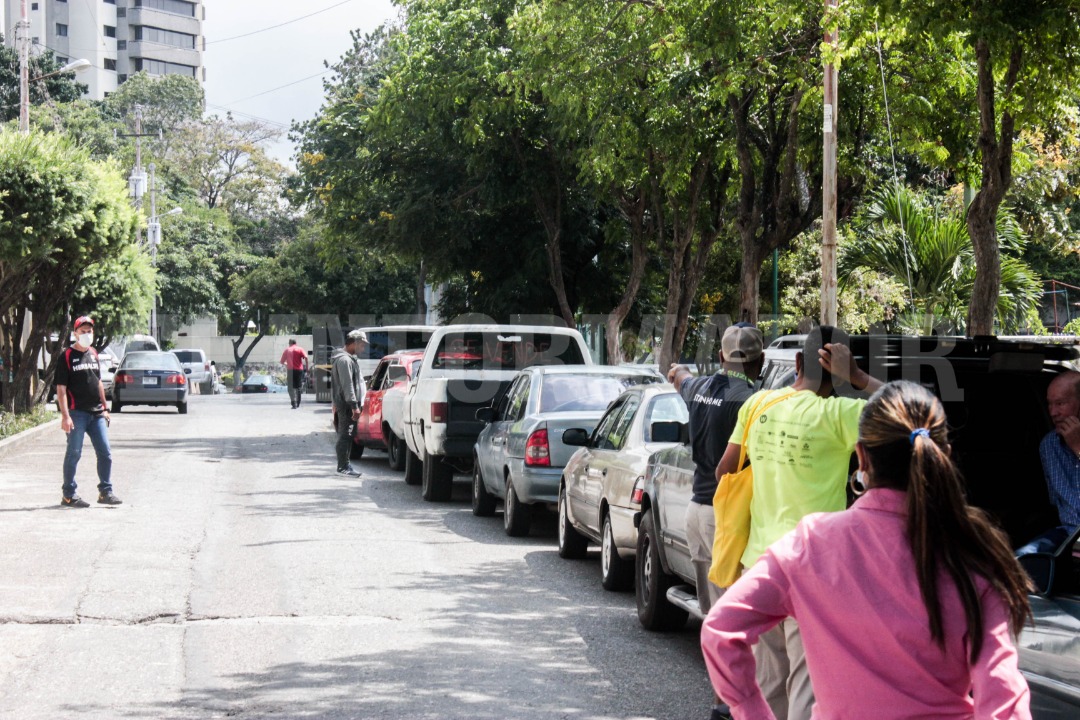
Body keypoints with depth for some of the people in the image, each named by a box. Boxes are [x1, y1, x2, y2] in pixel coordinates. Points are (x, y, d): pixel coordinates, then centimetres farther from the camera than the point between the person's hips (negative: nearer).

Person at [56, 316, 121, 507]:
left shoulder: (93, 354, 14)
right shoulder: (67, 356, -5)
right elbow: (61, 388, -9)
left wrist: (104, 409, 19)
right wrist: (65, 415, -17)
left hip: (96, 413, 6)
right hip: (77, 413, -6)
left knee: (105, 453, 5)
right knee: (73, 454, -2)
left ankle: (105, 492, 14)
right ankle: (69, 495, 6)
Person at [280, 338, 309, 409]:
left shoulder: (287, 350, 9)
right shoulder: (300, 349, 6)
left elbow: (282, 361, 9)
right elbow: (305, 357, -11)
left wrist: (285, 364, 29)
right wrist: (306, 366, -4)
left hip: (291, 370, -1)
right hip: (299, 369, 1)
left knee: (291, 388, 1)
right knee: (299, 387, 13)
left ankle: (293, 402, -17)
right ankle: (298, 403, 17)